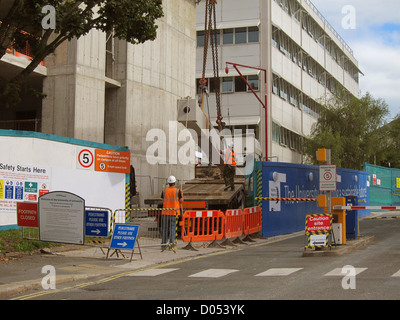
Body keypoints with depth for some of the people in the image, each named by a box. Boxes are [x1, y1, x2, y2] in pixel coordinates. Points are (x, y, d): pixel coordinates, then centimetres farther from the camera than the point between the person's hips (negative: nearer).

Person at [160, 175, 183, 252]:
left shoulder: (164, 190, 1)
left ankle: (163, 244, 12)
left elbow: (163, 200, 4)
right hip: (174, 212, -2)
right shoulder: (177, 191, -6)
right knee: (172, 228, 2)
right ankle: (171, 245, -2)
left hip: (165, 212, 2)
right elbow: (181, 201, -5)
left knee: (165, 228, 9)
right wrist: (182, 196, 14)